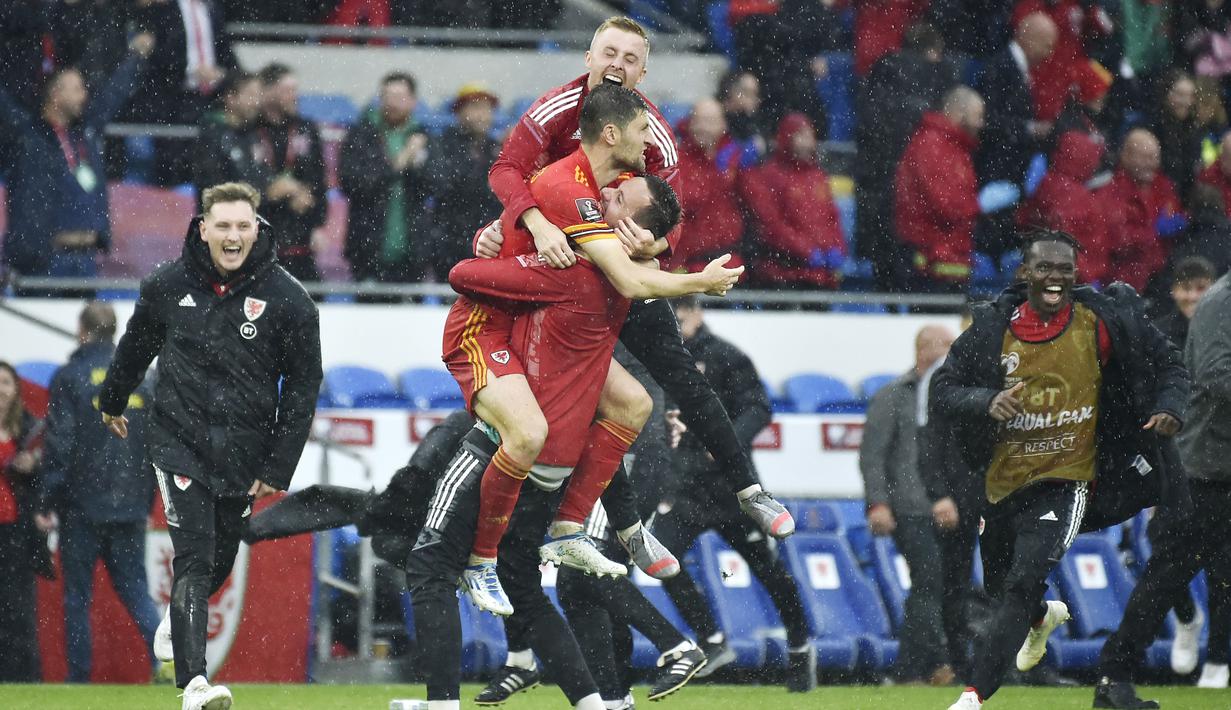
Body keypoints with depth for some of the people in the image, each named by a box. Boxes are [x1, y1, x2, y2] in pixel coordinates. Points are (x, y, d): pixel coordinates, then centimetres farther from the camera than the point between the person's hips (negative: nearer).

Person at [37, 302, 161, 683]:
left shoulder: (69, 377, -5)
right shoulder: (140, 380, 9)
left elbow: (59, 445, -10)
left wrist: (47, 502, -5)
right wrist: (146, 504, 19)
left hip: (82, 507, -4)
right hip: (130, 508, 4)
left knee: (77, 598, 4)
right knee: (136, 590, 7)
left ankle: (79, 678, 4)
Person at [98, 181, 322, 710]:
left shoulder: (287, 299, -7)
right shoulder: (168, 285, -3)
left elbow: (303, 386, -1)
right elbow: (136, 345, 17)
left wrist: (279, 467, -4)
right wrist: (112, 401, 31)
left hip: (243, 455, 2)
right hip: (179, 443, -1)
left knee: (220, 561, 15)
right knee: (194, 557, -14)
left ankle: (177, 618, 49)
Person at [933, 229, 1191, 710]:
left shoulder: (1101, 323, -7)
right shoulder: (992, 328, -5)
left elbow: (1167, 365, 4)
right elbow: (942, 392, -5)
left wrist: (1169, 408, -17)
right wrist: (986, 402, -25)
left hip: (1064, 479, -4)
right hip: (1000, 484, 4)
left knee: (1022, 585, -22)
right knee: (998, 588, 23)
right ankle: (1043, 617, 59)